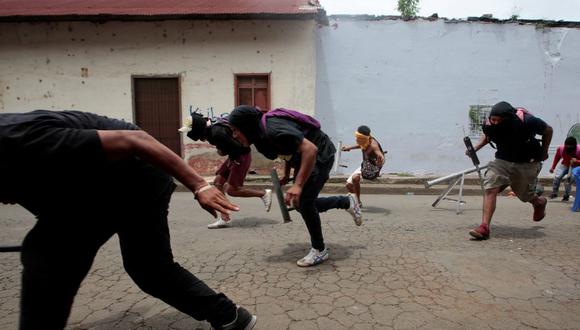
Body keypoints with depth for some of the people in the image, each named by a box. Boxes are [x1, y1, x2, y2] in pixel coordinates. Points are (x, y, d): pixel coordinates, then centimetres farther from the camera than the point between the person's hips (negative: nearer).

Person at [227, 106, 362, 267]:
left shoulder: (274, 129, -32)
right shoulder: (262, 131, -3)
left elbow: (310, 149, -37)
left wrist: (298, 185, -39)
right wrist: (286, 174, 14)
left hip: (320, 155, -9)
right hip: (304, 158, 9)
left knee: (303, 202, -14)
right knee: (300, 204, 10)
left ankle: (319, 250, 6)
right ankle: (346, 202, 29)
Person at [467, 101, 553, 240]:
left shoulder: (527, 121, -27)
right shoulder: (489, 125, -19)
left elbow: (548, 130, -5)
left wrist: (544, 153, 5)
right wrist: (475, 148, -9)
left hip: (527, 163, -2)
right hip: (502, 160, 2)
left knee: (524, 195, 15)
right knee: (490, 188, -19)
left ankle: (540, 203, 54)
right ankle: (484, 227, -20)